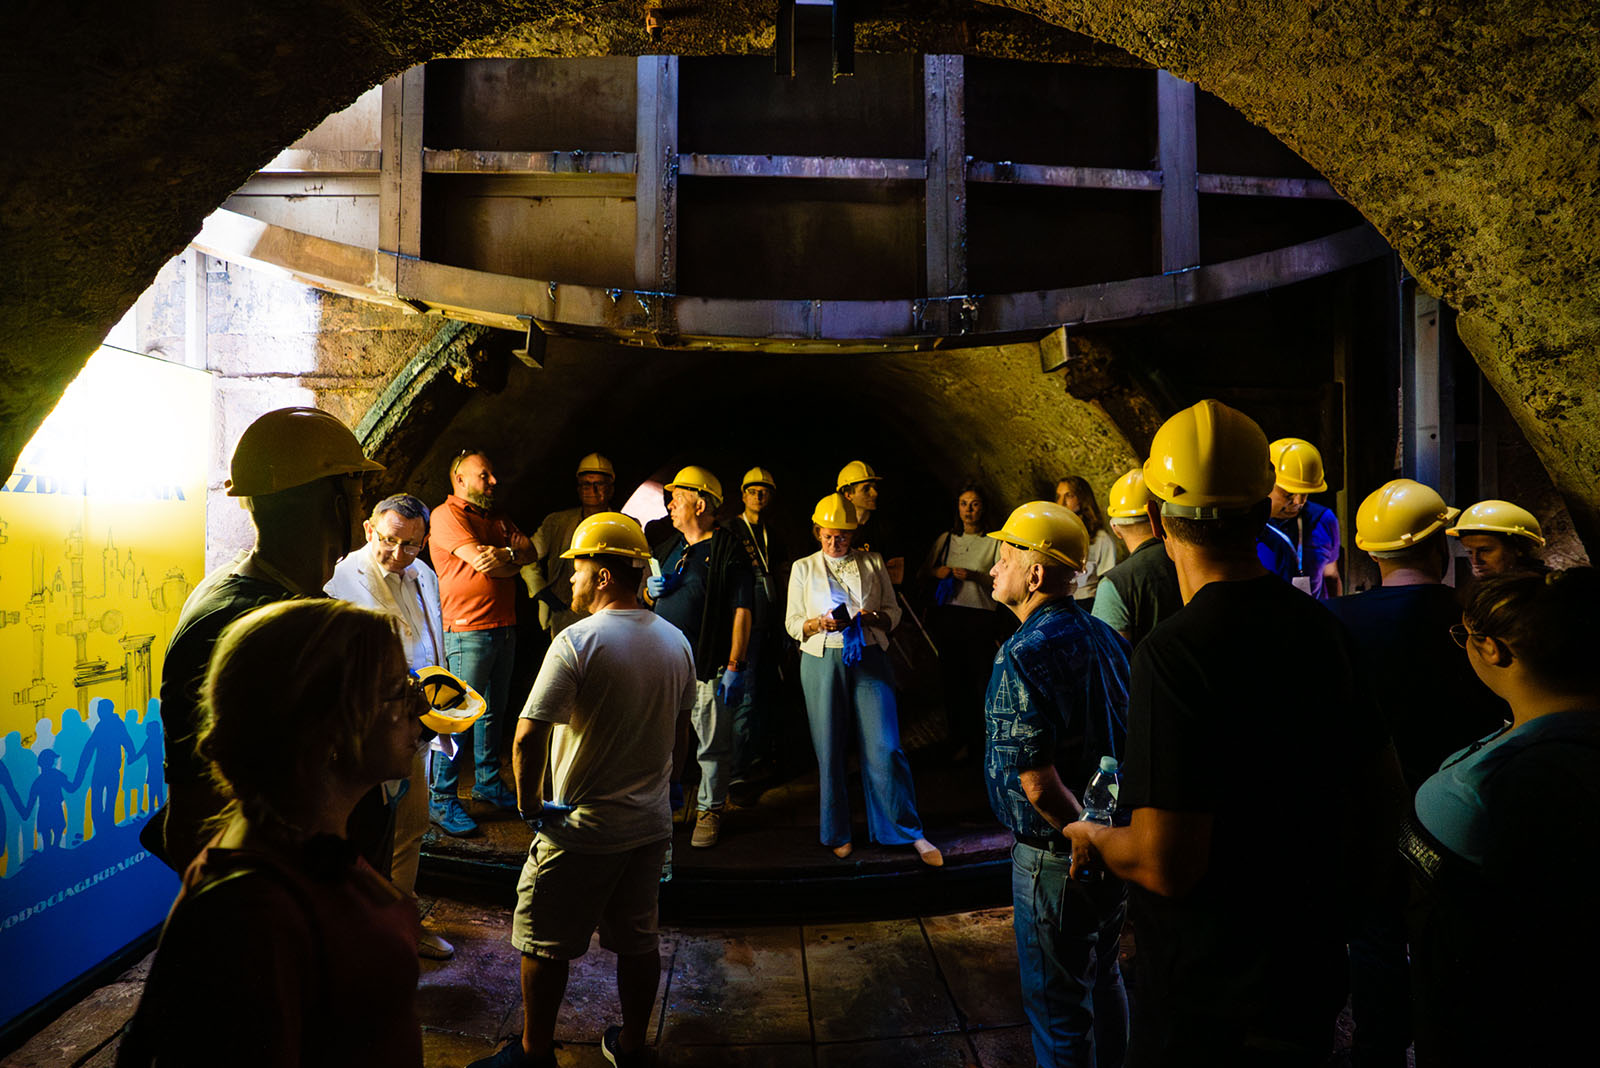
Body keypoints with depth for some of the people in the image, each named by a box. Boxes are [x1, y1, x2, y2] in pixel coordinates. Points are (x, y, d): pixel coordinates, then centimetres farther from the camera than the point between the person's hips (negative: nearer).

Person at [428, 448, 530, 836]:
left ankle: (488, 783, 29)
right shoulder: (446, 515, -7)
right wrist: (513, 559, -2)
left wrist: (505, 553, -12)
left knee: (494, 711, 15)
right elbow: (480, 561, -18)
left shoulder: (496, 518, 19)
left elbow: (530, 551, 8)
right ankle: (442, 801, 6)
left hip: (504, 627, 8)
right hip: (467, 632, -8)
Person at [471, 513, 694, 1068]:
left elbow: (528, 736, -23)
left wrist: (528, 803, -9)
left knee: (545, 945, 13)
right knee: (639, 940, 18)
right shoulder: (677, 641, 2)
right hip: (651, 823, 6)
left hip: (581, 828, -6)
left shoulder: (577, 641, -19)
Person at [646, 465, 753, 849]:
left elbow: (741, 611, -12)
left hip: (706, 666, -6)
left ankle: (709, 810, 19)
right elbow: (648, 587, 28)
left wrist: (735, 666, -16)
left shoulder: (728, 551, -8)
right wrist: (650, 588, 2)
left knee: (712, 744, 3)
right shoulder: (669, 546, 14)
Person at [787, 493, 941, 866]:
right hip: (822, 662, 0)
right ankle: (837, 832, 20)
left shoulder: (873, 564, 11)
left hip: (869, 658, 0)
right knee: (829, 749, 3)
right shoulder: (803, 569, 9)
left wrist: (874, 618, -10)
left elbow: (893, 611, 12)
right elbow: (792, 623, 8)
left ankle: (909, 832, 7)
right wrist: (821, 623, -12)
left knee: (885, 747, -5)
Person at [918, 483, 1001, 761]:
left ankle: (982, 741, 11)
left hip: (979, 616, -3)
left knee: (980, 679, -4)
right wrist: (937, 572, -2)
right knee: (952, 678, 6)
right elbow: (923, 571, 19)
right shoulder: (945, 539, 13)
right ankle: (959, 741, 17)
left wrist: (974, 575, -18)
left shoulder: (993, 541, 3)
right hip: (947, 614, 3)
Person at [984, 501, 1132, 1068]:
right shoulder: (1103, 635, 1)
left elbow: (1037, 783, -28)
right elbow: (1133, 733, 10)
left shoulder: (1023, 655, -24)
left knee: (1058, 1005, 11)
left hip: (1056, 853, -8)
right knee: (1103, 979, 27)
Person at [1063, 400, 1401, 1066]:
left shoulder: (1173, 654, -27)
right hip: (1313, 976, 7)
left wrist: (1093, 838, -6)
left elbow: (1166, 865, -28)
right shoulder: (1322, 630, -3)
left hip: (1209, 1006, -7)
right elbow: (1384, 791, 9)